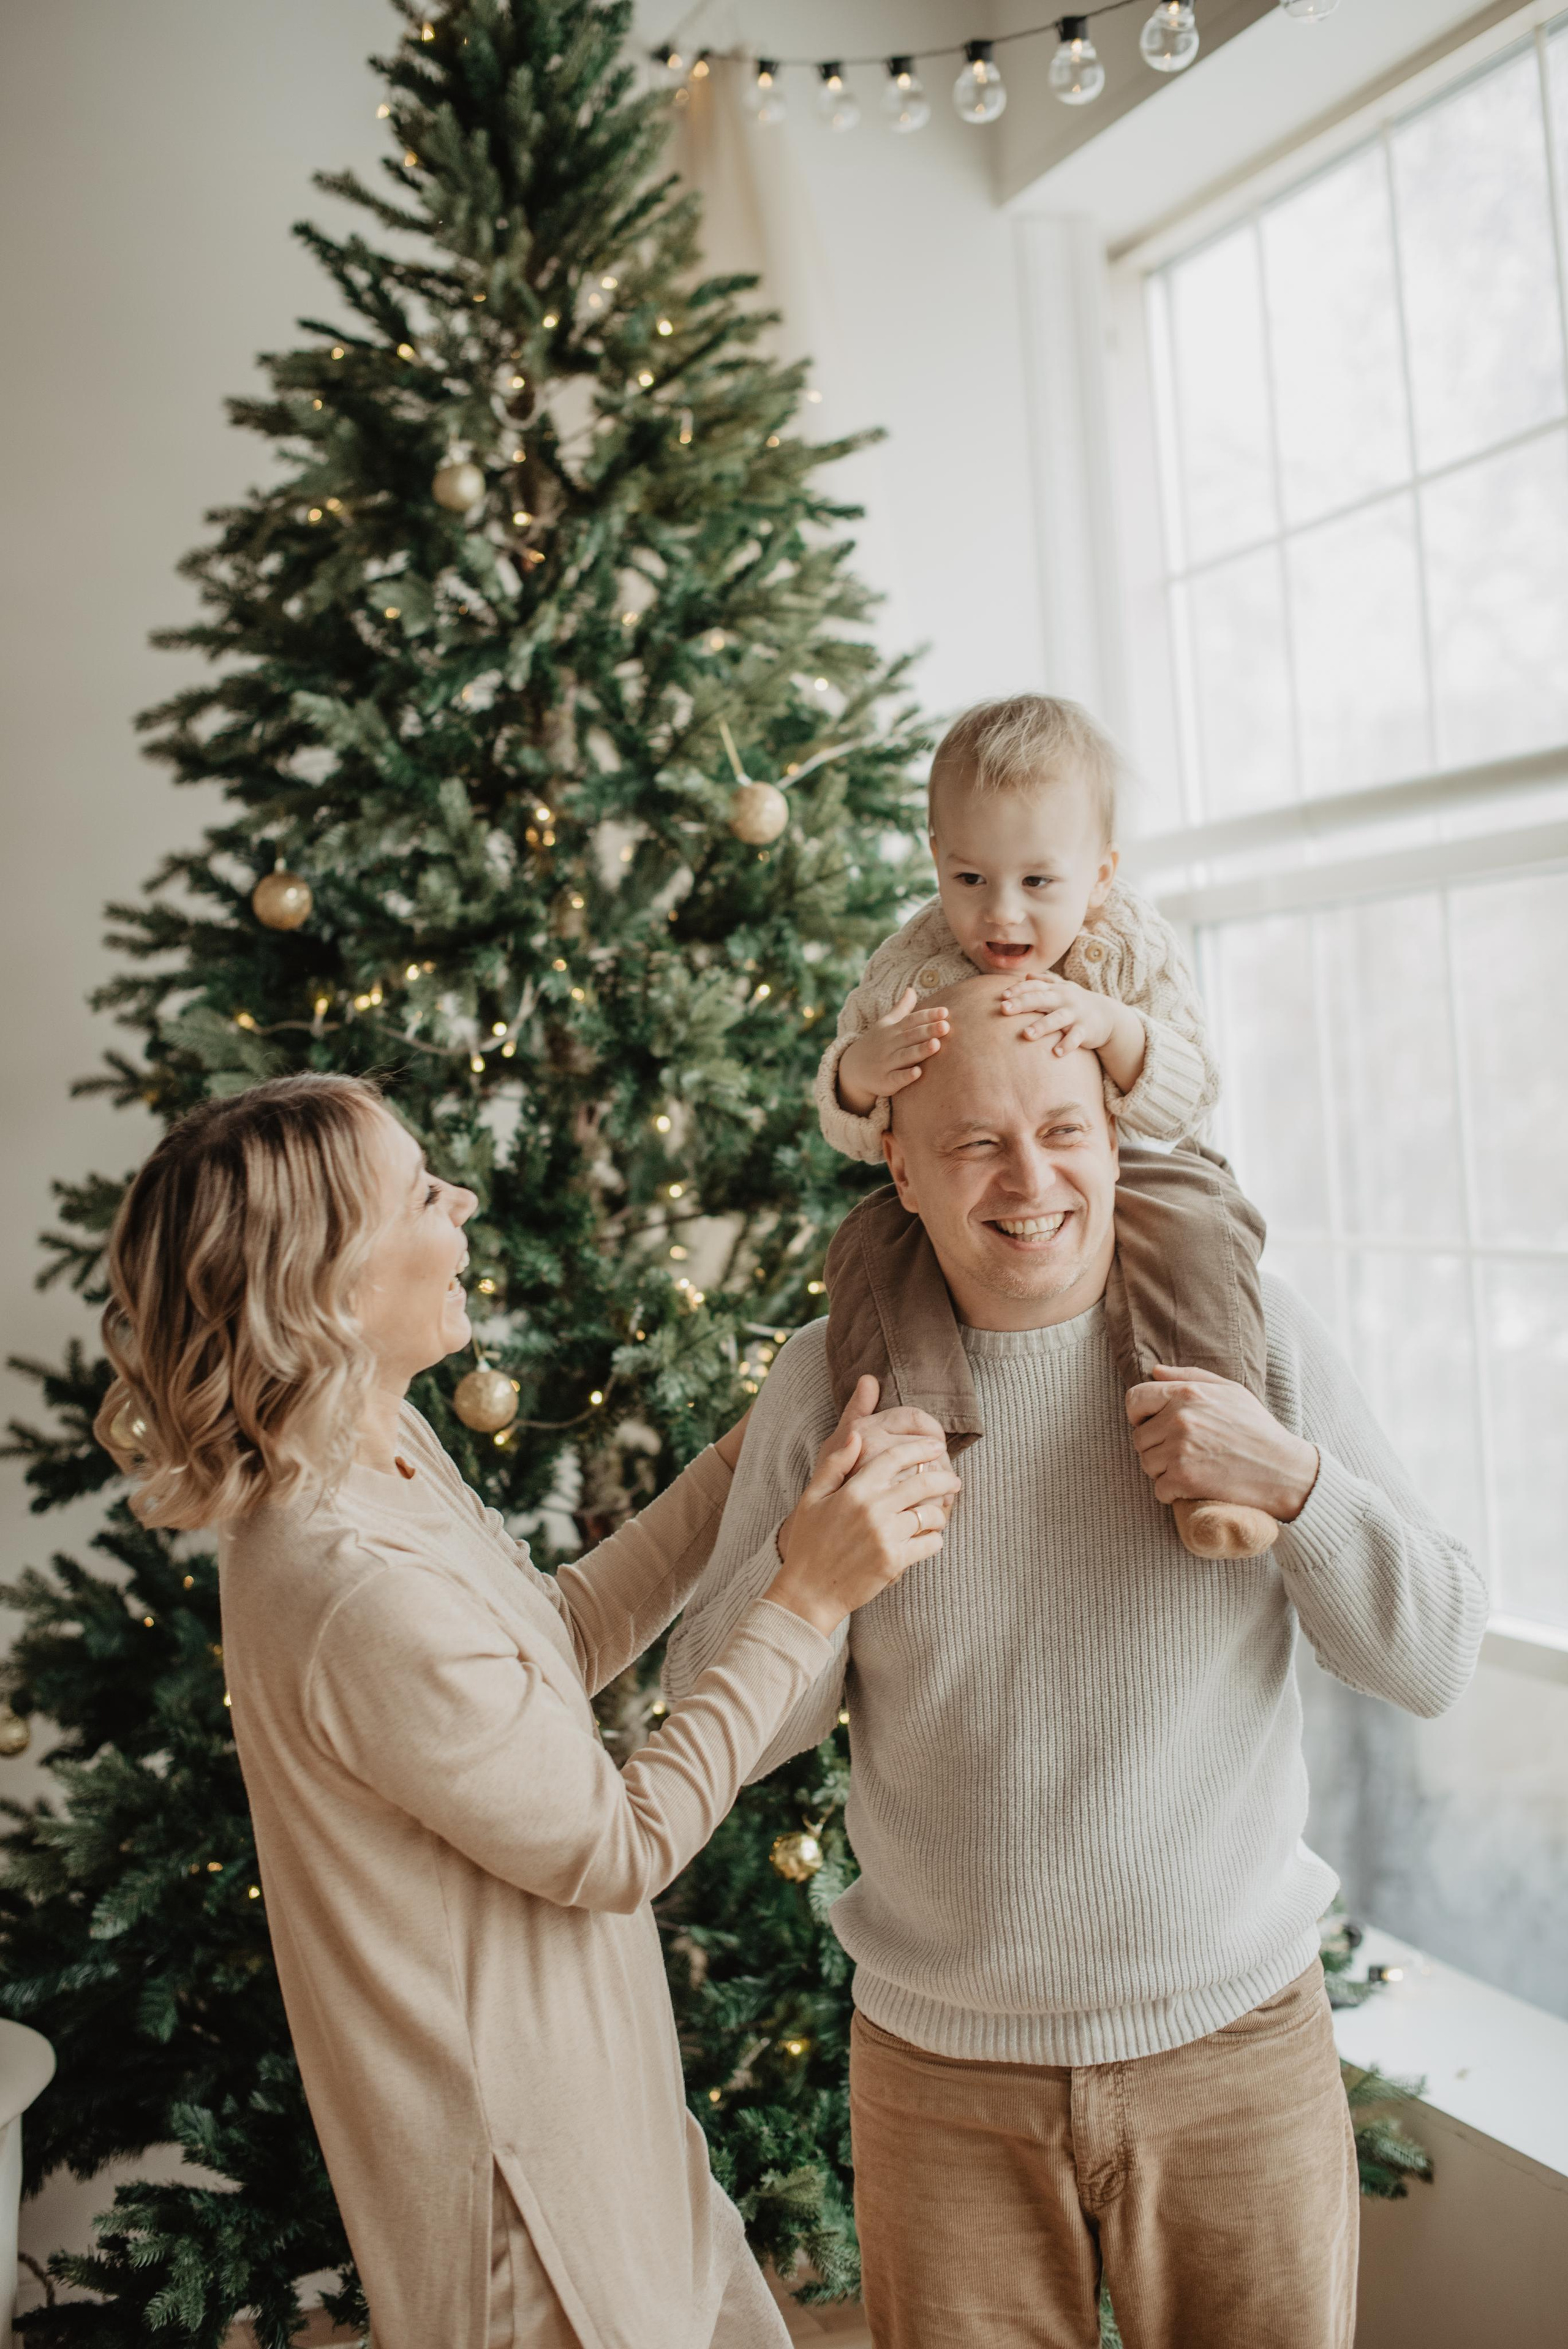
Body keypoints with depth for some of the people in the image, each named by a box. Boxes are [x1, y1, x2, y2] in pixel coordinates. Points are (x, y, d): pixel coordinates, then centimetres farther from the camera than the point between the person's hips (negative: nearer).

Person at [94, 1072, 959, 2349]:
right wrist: (807, 1600, -19)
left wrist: (749, 1459, 3)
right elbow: (619, 1846, -22)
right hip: (524, 2183, -9)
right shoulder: (371, 1600, -34)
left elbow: (557, 1642, 8)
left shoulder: (388, 1451, -4)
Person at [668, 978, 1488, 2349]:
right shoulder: (834, 1377, -7)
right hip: (943, 2076, 0)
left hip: (1237, 2050, 0)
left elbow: (1438, 1664, -5)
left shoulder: (1244, 1328, -7)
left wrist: (1295, 1481, -22)